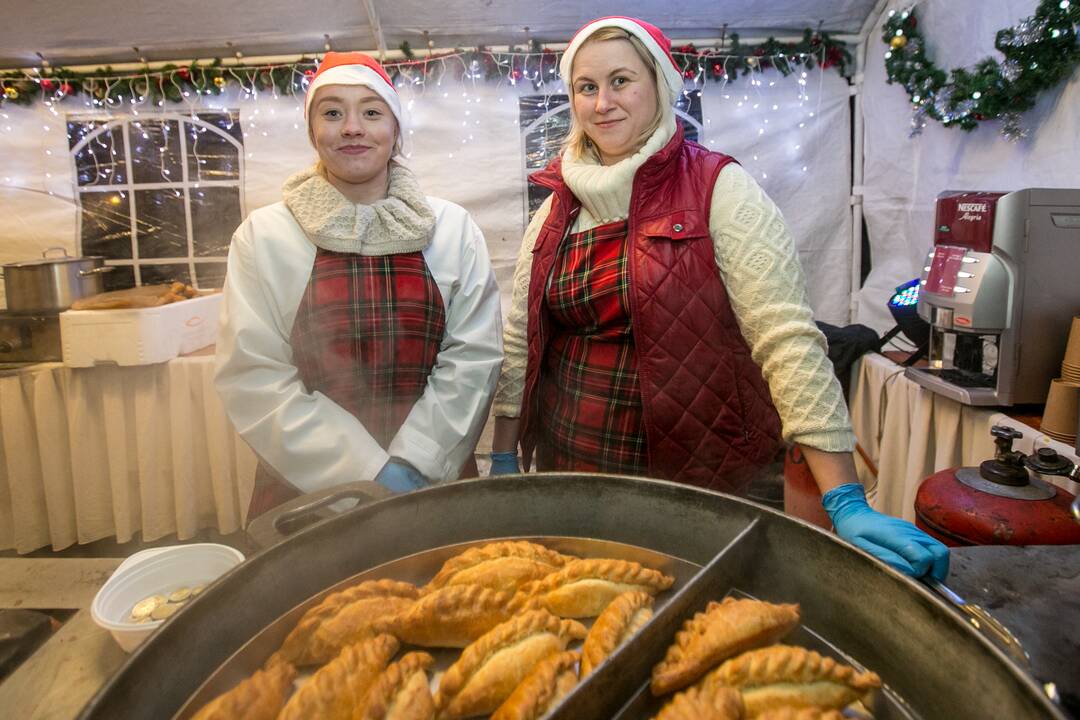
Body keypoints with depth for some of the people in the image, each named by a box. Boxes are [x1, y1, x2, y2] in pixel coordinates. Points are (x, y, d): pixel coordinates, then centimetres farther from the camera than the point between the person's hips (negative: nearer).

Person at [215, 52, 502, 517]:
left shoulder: (453, 229, 1)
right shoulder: (264, 235, -2)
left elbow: (474, 357, -4)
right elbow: (253, 378, -7)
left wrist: (413, 466, -13)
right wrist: (364, 474, -14)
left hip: (434, 481, 1)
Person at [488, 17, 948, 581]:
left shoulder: (718, 189, -10)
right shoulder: (558, 207, 4)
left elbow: (788, 340, -17)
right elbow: (521, 341, 8)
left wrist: (845, 502, -20)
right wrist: (504, 459, 5)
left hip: (704, 477, -4)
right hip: (569, 468, 4)